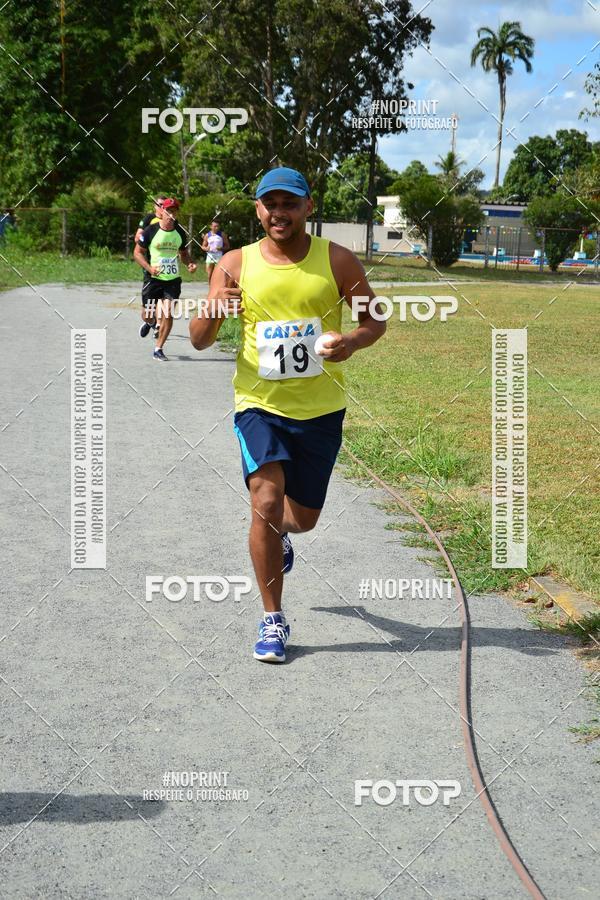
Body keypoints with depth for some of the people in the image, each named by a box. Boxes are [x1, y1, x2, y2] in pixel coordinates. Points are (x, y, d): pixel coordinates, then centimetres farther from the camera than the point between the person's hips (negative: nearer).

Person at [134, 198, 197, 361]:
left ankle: (158, 349, 2)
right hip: (154, 278, -2)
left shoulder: (180, 232, 4)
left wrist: (190, 263, -2)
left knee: (168, 314, -10)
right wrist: (149, 268, -18)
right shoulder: (150, 231, -8)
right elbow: (138, 252, -2)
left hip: (173, 280, 2)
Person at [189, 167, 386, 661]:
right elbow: (200, 340, -2)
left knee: (303, 518, 12)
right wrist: (212, 310, -25)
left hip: (320, 409, 1)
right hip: (260, 403, -1)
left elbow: (376, 320, 5)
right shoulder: (236, 264, -4)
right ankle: (273, 619, -3)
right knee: (266, 500, -18)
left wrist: (352, 341, -18)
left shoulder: (337, 261, -5)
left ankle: (279, 535, 52)